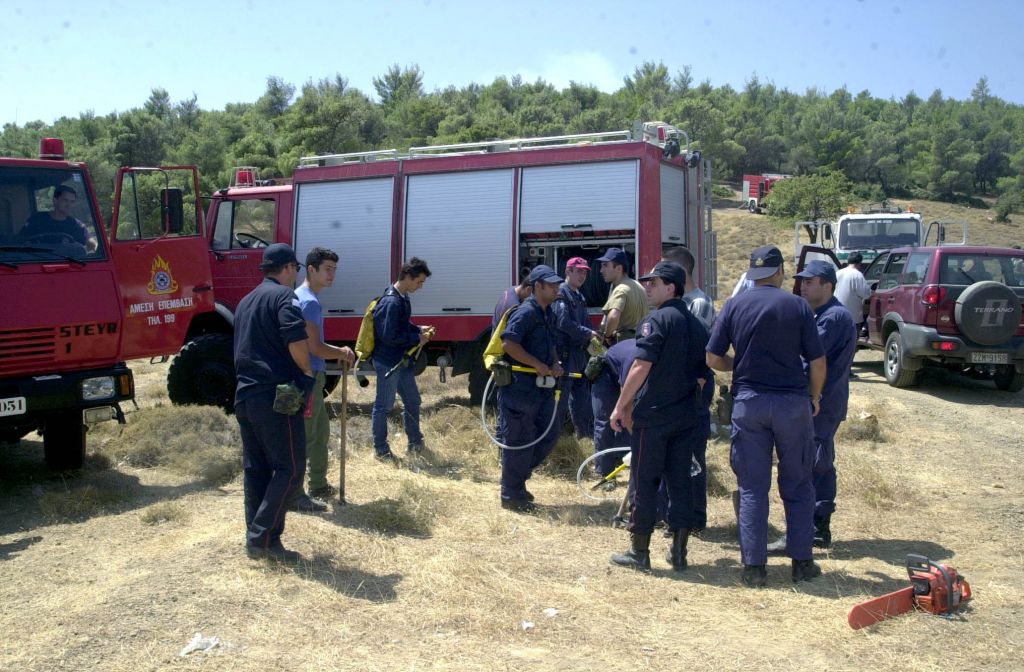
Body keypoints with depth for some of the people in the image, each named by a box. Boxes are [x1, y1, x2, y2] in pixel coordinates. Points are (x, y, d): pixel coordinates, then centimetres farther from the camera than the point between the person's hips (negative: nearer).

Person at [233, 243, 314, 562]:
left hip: (245, 394, 9)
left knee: (256, 468, 13)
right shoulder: (283, 296, -9)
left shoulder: (246, 301, 19)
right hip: (276, 395, -9)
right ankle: (264, 538, -6)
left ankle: (255, 537, 17)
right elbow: (297, 340, -22)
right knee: (289, 468, -3)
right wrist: (307, 372, -6)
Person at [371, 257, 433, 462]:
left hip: (401, 361, 10)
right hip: (387, 362, -10)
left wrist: (419, 329, 5)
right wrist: (416, 339, -16)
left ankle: (415, 443, 32)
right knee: (384, 406, 3)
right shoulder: (391, 302, -24)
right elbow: (389, 335, -26)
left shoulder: (403, 298, 7)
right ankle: (381, 450, 15)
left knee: (412, 401, 17)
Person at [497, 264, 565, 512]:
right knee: (519, 441, -1)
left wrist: (555, 363, 4)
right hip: (520, 386, -9)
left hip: (541, 387, 9)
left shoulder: (548, 315, 14)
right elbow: (508, 344, -25)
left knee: (549, 433, 13)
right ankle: (511, 496, 10)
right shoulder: (525, 312, -15)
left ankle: (518, 476, 27)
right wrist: (538, 365, -20)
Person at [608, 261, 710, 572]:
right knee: (680, 481, 11)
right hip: (687, 418, 7)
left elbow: (641, 367, -18)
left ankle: (639, 552, 9)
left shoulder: (657, 320, -11)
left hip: (652, 417, -7)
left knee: (644, 483, 2)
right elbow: (701, 377, 15)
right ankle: (678, 552, 15)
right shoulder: (697, 326, 12)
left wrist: (620, 407, -13)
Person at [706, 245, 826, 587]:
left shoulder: (734, 306, 1)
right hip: (792, 402, 0)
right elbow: (818, 361, -2)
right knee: (797, 486, 13)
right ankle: (801, 561, 17)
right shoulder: (798, 306, -2)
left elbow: (714, 359, 0)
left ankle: (754, 566, 8)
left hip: (749, 402, 1)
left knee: (752, 488, 7)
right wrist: (815, 397, 15)